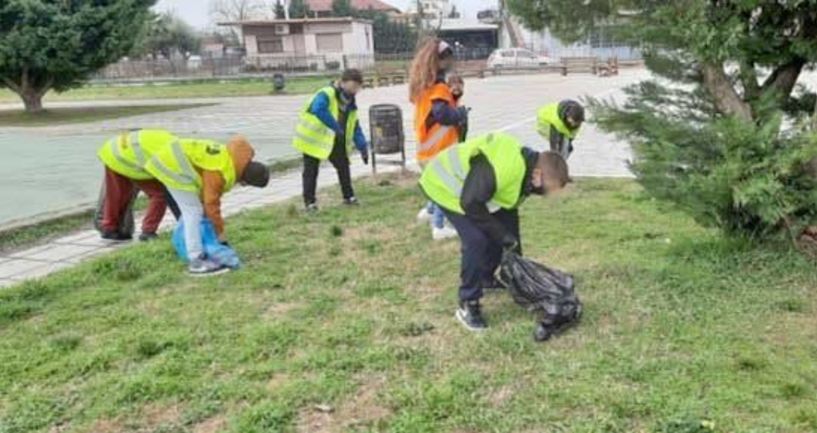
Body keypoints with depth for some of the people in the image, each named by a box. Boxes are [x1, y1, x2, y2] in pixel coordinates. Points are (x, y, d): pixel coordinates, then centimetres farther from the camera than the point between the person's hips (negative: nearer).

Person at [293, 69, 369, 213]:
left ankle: (348, 196, 26)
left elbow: (355, 129, 8)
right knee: (311, 171, -2)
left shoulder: (351, 106, 3)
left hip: (336, 142, 7)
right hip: (313, 139, -7)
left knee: (343, 166, 11)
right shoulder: (326, 95, -22)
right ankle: (310, 202, 7)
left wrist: (363, 147, -2)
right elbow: (319, 110, -43)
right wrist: (336, 127, -43)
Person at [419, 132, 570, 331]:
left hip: (472, 191, 9)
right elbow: (471, 205, -32)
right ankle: (468, 305, -6)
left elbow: (509, 211, 7)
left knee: (499, 234, 9)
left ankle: (486, 279, 34)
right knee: (476, 241, -20)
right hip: (446, 186, -9)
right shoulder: (502, 169, -37)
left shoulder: (525, 169, -5)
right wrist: (503, 235, -23)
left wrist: (515, 249, 8)